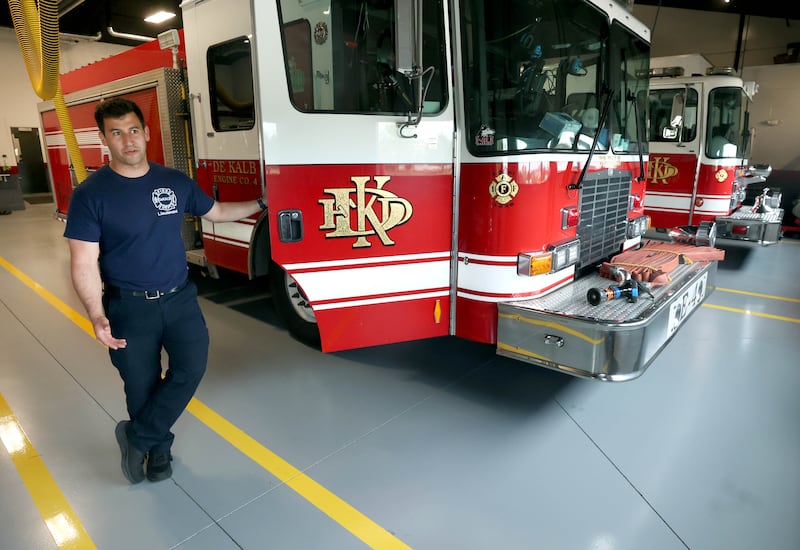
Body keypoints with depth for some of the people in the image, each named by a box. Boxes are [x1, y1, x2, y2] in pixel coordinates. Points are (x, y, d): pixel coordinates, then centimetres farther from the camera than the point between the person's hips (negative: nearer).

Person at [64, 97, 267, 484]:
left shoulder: (175, 181, 1)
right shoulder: (90, 194, -10)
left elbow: (215, 212, 17)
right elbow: (84, 263, -12)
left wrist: (260, 203, 16)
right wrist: (97, 316, -23)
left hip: (179, 297, 3)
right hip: (129, 306, -2)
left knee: (192, 365, -10)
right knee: (142, 387, 8)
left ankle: (137, 437, 13)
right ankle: (158, 448, 34)